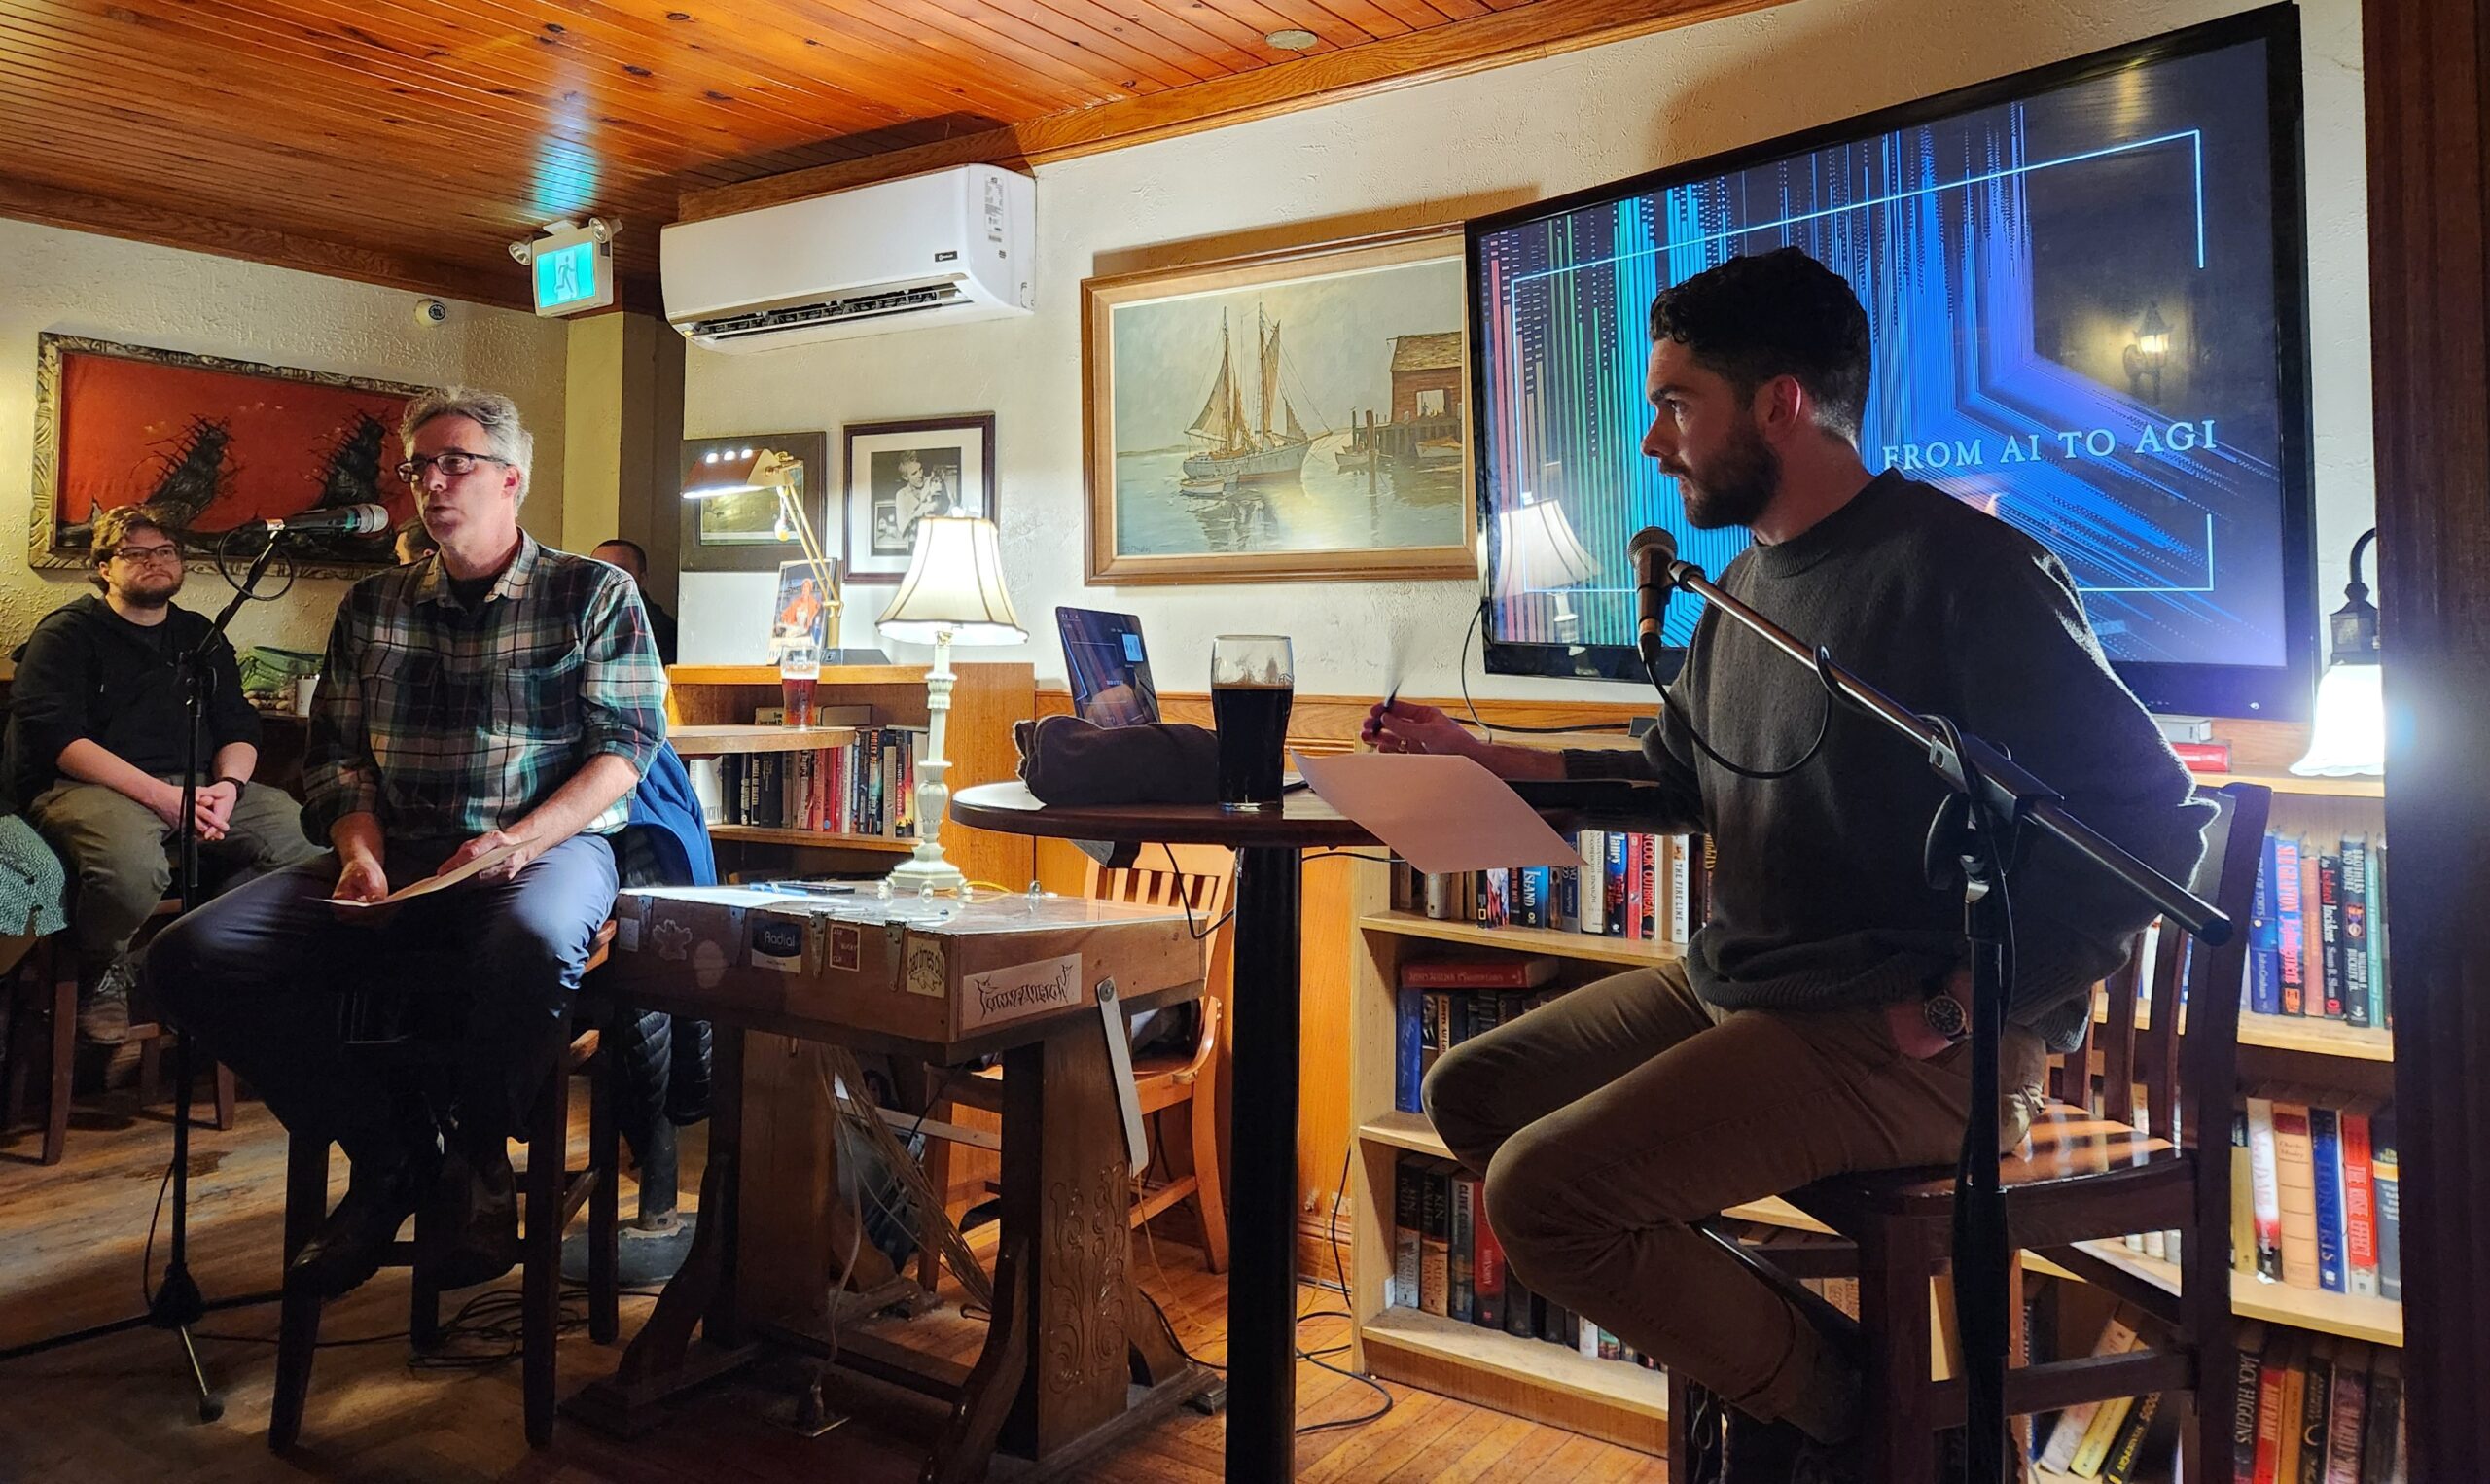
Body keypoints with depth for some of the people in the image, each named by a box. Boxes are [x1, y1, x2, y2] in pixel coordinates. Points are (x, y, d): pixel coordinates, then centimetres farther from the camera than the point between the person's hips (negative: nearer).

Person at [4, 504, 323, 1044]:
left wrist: (227, 784, -9)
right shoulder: (68, 632, 7)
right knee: (133, 867, -39)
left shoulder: (201, 636, 24)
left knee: (307, 836, -23)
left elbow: (238, 727, 16)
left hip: (197, 784, 5)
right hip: (87, 786, -4)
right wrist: (158, 795, -19)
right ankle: (100, 972, -5)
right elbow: (53, 735, -8)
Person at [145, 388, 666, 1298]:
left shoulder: (595, 593, 5)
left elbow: (626, 746, -4)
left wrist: (521, 839, -18)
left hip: (550, 842, -4)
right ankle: (390, 1153, -3)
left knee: (533, 942, -41)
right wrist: (361, 847, -7)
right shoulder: (372, 608, 18)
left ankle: (475, 1154, -9)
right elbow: (335, 755, 14)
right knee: (191, 955, -17)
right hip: (401, 856, 5)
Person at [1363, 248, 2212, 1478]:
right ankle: (1768, 1344, 11)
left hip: (1894, 1039, -9)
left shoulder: (1957, 568, -15)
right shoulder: (1746, 586, 12)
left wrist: (1959, 1010, -19)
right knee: (1469, 1094, 10)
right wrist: (1471, 753, 19)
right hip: (1735, 986, 10)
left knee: (1542, 1193, -21)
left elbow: (2149, 821, -17)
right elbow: (1675, 777, 24)